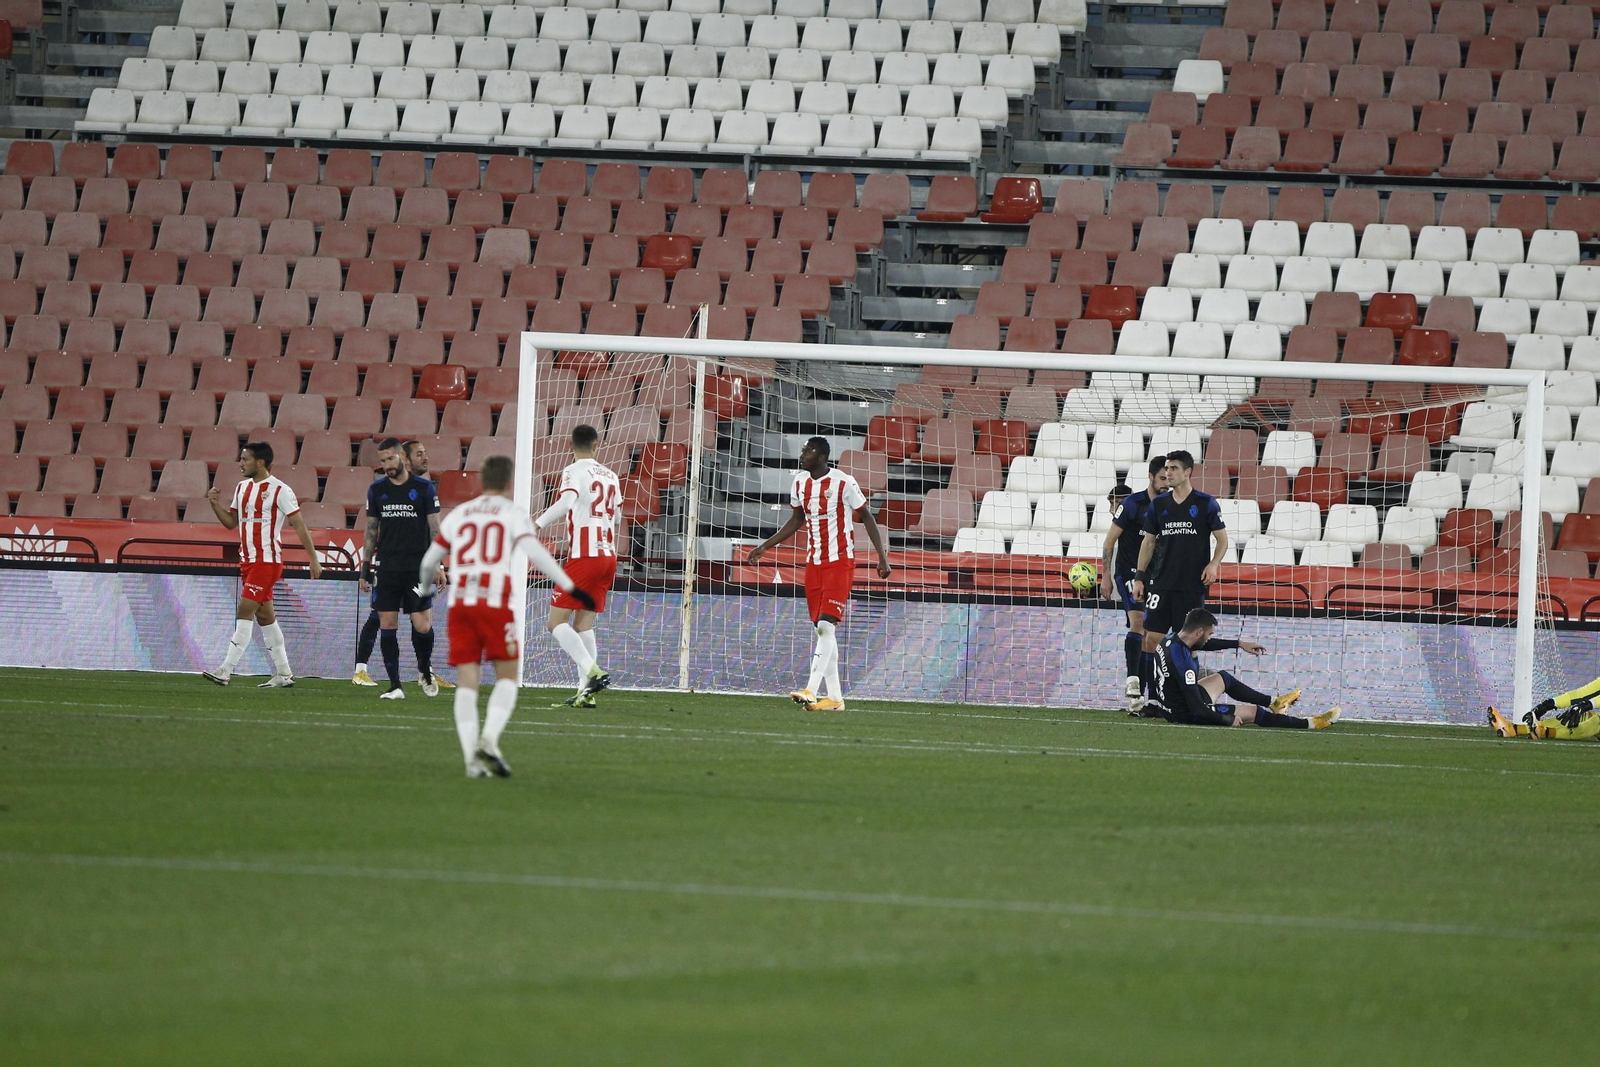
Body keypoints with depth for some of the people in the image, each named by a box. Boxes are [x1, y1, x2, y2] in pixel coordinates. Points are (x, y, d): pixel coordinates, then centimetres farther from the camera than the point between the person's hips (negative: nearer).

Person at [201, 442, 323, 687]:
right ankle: (283, 673, 17)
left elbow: (299, 525, -8)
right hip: (248, 560, 8)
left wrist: (313, 558, -10)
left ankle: (225, 671, -18)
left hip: (268, 560, -8)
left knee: (244, 611, -14)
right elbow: (231, 522, 19)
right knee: (264, 616, 10)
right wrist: (216, 505, 1)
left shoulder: (279, 490, -10)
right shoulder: (242, 488, 13)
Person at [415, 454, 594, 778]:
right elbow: (533, 551, -11)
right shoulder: (513, 514, 5)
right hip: (494, 604, -3)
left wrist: (425, 590, 40)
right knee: (507, 678, 7)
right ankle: (489, 740, -14)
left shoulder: (458, 515, 16)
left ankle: (472, 758, -5)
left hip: (460, 604, 3)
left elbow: (429, 561, 19)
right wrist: (569, 586, -12)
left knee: (467, 683, 4)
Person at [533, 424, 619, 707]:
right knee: (583, 623, 9)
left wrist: (537, 524, -28)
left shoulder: (574, 472, -8)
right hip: (608, 555, 7)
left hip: (583, 556, -7)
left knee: (557, 622, -5)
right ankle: (586, 691, 0)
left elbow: (566, 501, -27)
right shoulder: (610, 476, 14)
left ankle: (593, 672, -22)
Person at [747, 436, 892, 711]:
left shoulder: (843, 483, -12)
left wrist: (882, 556, -9)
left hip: (840, 562, -7)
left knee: (826, 626, -16)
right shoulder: (800, 482, 7)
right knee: (823, 629, 5)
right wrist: (765, 546, 20)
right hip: (814, 562, 7)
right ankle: (834, 697, 8)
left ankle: (811, 691, -23)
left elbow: (867, 517, -5)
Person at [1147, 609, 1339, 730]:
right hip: (1185, 713, -9)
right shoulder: (1181, 660, -33)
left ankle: (1272, 702, 49)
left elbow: (1206, 644, 17)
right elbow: (1197, 709, -31)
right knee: (1253, 712, 5)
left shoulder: (1170, 639, -4)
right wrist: (1229, 720, -17)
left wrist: (1239, 644, 26)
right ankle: (1310, 724, 20)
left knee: (1222, 678, 29)